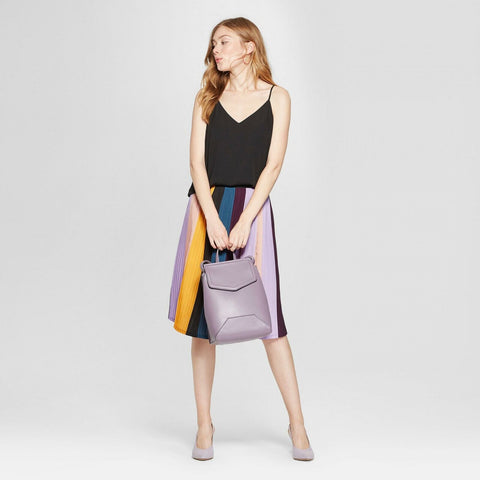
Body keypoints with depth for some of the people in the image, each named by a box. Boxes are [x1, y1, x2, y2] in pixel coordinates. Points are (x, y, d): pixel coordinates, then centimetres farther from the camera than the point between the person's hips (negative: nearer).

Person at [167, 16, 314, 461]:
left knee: (268, 316, -5)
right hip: (206, 207, 3)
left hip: (252, 207, -2)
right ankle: (204, 425, 13)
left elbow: (273, 164, -2)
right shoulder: (207, 99, 12)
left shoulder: (276, 97, 6)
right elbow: (197, 162, 2)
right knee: (203, 316, 2)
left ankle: (297, 424, 7)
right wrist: (212, 219, -12)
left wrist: (244, 223, -12)